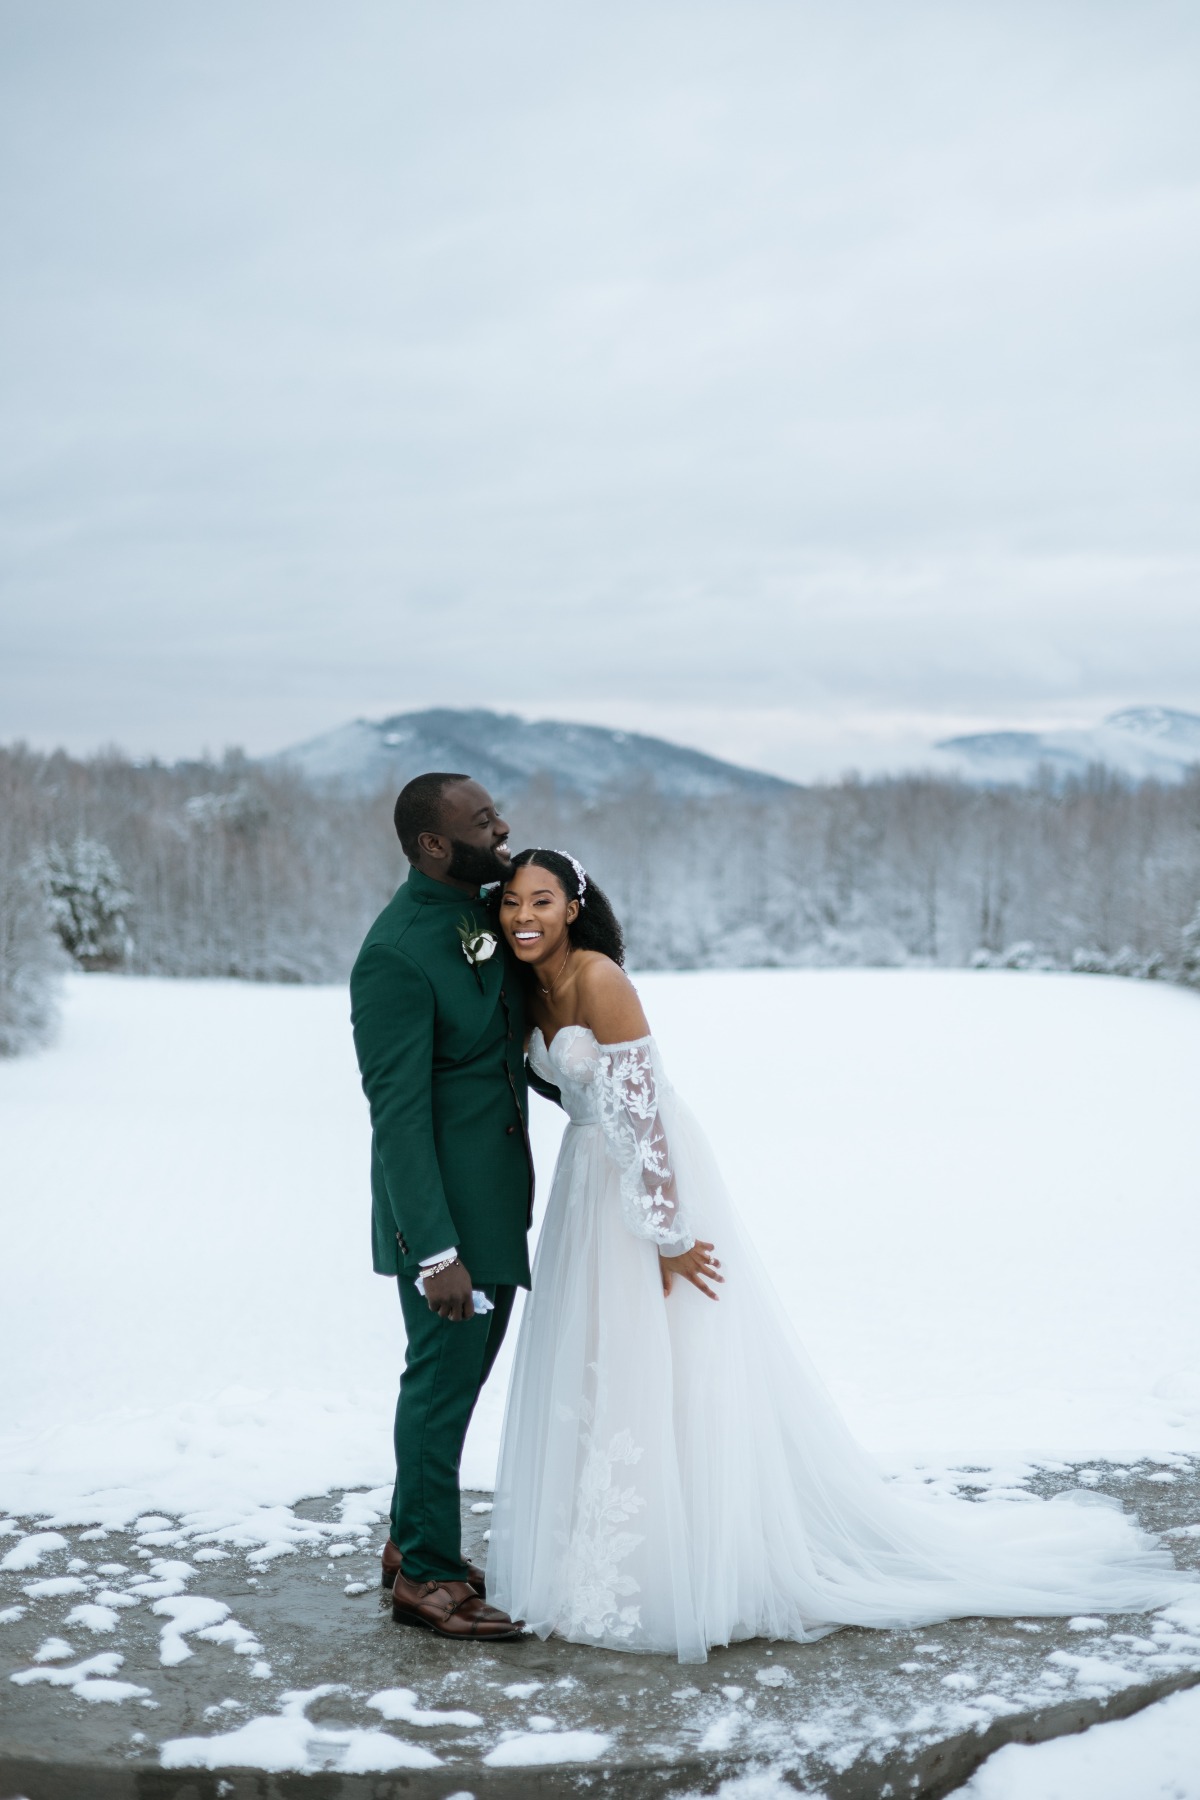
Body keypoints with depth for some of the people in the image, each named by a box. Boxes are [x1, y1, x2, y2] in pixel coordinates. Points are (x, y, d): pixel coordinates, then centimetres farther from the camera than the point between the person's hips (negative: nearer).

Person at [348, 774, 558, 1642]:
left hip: (499, 1194, 9)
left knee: (465, 1369, 19)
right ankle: (427, 1576, 21)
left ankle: (413, 1539, 36)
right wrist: (435, 1253, -25)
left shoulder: (483, 914, 3)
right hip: (444, 1206, -9)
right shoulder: (396, 954, -23)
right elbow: (399, 1114, -24)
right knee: (443, 1380, 4)